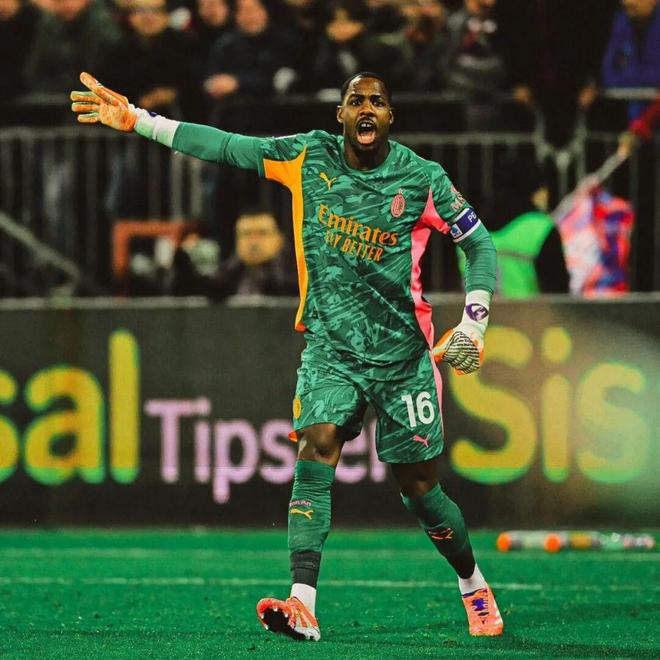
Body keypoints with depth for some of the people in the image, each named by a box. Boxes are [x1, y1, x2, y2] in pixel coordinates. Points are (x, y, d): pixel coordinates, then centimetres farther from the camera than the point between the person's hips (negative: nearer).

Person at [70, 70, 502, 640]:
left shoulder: (422, 179, -6)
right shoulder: (310, 155, 0)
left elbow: (479, 242, 5)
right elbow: (225, 147, 3)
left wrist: (473, 325, -3)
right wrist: (137, 120, -2)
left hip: (403, 354, -1)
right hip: (331, 345, 1)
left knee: (419, 488, 3)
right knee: (316, 449, -21)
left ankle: (475, 588, 29)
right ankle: (303, 604, -28)